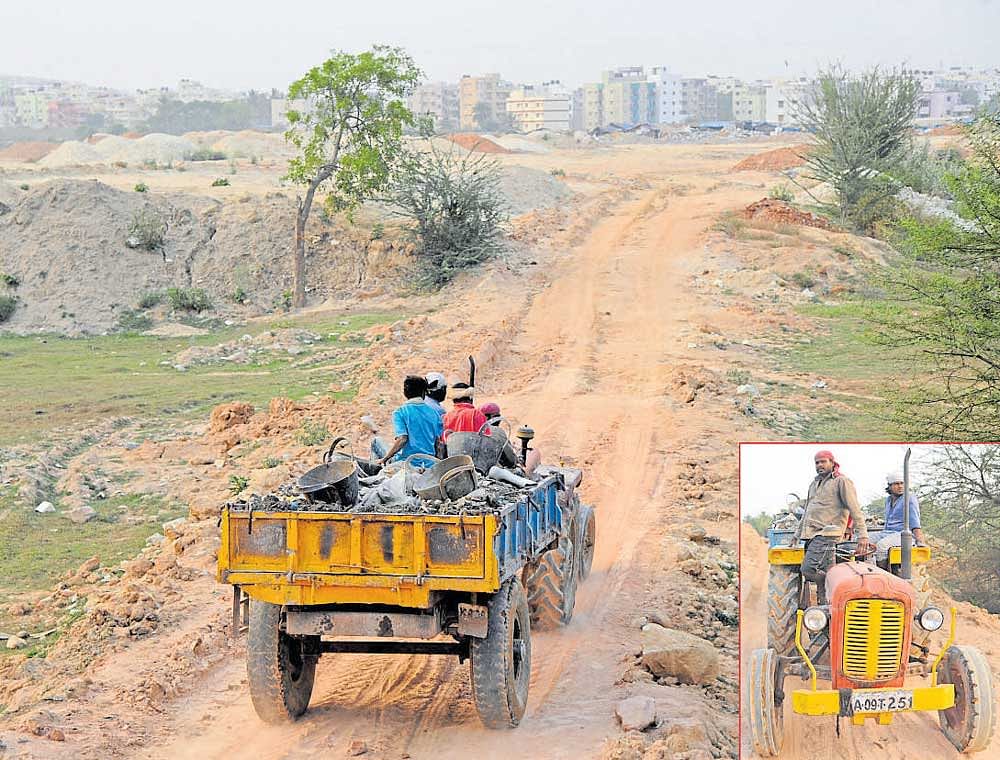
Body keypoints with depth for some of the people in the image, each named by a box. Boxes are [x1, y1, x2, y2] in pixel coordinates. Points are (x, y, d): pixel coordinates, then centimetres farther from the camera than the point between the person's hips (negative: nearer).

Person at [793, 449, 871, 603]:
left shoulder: (842, 481, -1)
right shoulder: (814, 484, 24)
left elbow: (855, 509, -10)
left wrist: (863, 535, -18)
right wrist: (797, 534, 31)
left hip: (826, 534, -8)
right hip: (811, 535, 8)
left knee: (809, 570, -21)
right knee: (825, 574, 2)